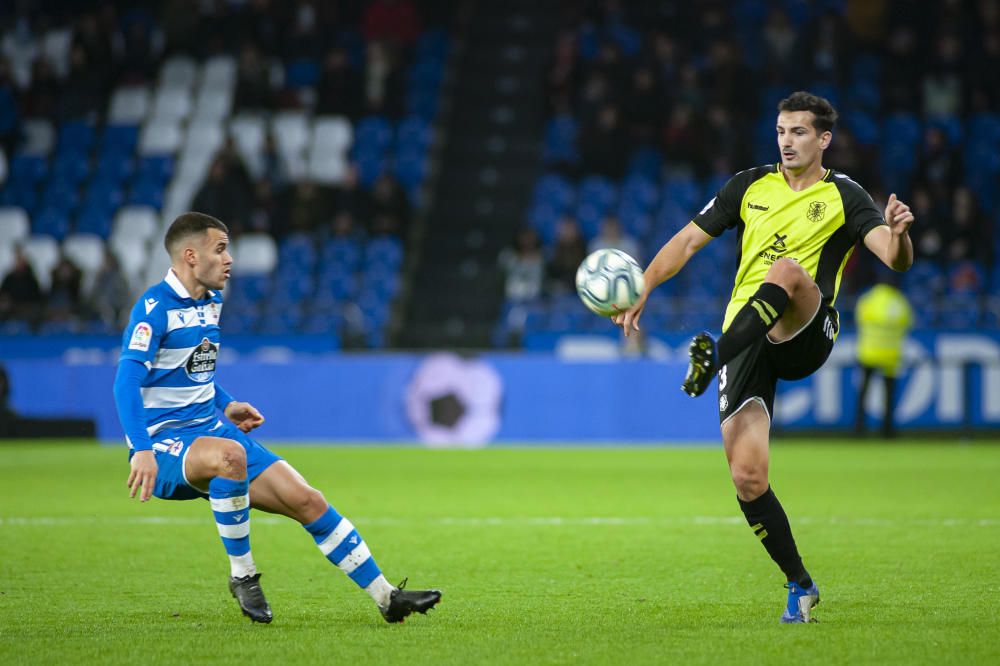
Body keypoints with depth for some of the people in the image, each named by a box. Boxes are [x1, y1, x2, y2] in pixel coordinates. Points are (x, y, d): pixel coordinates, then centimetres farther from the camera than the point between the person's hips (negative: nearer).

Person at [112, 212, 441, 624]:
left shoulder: (212, 302, 13)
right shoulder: (155, 307, -14)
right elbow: (127, 381, -23)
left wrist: (226, 406, 12)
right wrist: (141, 451, -34)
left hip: (211, 431, 8)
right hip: (163, 442, -8)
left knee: (306, 500, -3)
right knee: (230, 455, -40)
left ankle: (386, 597, 4)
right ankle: (242, 575, -23)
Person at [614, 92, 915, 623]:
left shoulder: (843, 197, 3)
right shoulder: (751, 186, 14)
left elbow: (896, 260, -11)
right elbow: (689, 240, 17)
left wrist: (898, 234, -34)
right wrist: (642, 290, 4)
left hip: (805, 335, -3)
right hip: (748, 339, 3)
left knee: (787, 270, -37)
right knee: (747, 478, -9)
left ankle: (714, 357, -41)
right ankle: (800, 586, 7)